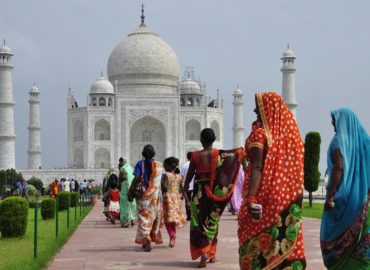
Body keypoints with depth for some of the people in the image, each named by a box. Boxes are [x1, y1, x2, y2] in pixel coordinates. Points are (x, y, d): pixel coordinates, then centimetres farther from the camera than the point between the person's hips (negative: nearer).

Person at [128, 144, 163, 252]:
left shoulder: (140, 164, -5)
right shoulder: (158, 165, 1)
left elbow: (136, 178, -11)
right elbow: (160, 182, 0)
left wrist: (131, 192, -6)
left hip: (143, 194, -3)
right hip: (155, 194, 3)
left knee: (144, 217, -2)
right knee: (154, 217, 16)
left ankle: (146, 241, -14)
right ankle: (153, 238, 26)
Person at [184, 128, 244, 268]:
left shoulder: (195, 155, -6)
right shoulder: (219, 154, -5)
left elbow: (189, 174, 2)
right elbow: (238, 153, -12)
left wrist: (185, 188, 18)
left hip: (199, 193, -2)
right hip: (215, 192, 2)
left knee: (199, 222, 3)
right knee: (212, 222, 15)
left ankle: (203, 253, -15)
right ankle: (212, 254, 24)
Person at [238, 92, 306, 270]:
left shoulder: (260, 133, -9)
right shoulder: (290, 132, 8)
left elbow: (257, 167, -20)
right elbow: (295, 168, 12)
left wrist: (251, 198, -26)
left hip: (265, 195, -6)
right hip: (288, 198, 6)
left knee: (257, 243, 1)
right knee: (287, 242, 9)